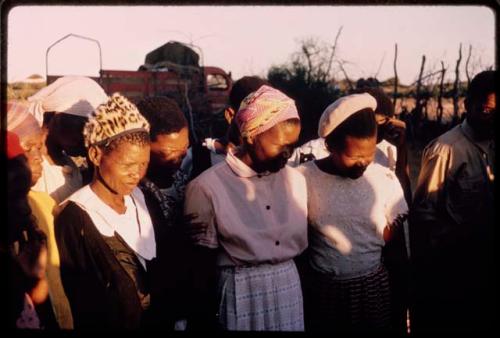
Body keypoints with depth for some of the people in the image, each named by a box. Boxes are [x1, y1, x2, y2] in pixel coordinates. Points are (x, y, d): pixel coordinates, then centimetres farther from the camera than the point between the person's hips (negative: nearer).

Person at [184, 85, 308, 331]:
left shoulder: (295, 180, 2)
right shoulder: (208, 187, -13)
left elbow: (301, 241, 10)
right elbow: (201, 262, -6)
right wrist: (208, 317, -1)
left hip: (290, 287, 5)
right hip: (241, 294, -4)